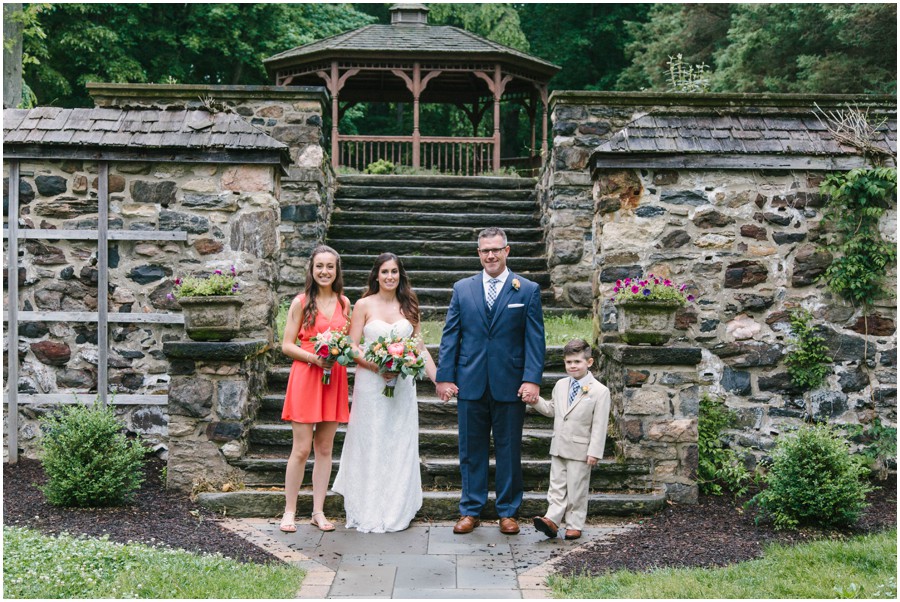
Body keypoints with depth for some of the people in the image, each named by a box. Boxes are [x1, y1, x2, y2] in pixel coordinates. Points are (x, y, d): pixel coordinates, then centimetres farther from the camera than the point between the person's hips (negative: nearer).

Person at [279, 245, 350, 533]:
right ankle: (289, 512, 7)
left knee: (325, 448, 8)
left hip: (335, 379, 4)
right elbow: (287, 345, -3)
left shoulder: (343, 302, 10)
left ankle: (318, 512, 15)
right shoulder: (301, 302, -2)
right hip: (305, 377, -4)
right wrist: (314, 358, -17)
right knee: (301, 449, -3)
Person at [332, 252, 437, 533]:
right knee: (370, 446, 1)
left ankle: (397, 511, 18)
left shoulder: (409, 306, 9)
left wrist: (438, 379, 4)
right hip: (371, 383, -3)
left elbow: (419, 347, 11)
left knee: (400, 446, 6)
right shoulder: (364, 305, -1)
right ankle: (369, 513, 11)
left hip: (402, 384, 3)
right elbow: (352, 347, -4)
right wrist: (377, 367, -19)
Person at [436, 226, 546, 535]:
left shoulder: (528, 290, 2)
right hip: (470, 384, 2)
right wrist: (445, 376, -2)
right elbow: (450, 336, 6)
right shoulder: (462, 288, 7)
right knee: (471, 450, 9)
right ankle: (470, 510, 20)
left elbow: (535, 339, -2)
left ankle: (508, 512, 20)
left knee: (509, 451, 8)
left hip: (510, 386, -1)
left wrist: (532, 379, -12)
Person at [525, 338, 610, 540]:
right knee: (557, 485, 6)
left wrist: (594, 452, -15)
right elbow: (551, 410, 20)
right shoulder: (560, 385, 8)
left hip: (580, 450, -5)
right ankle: (552, 519, 6)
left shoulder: (600, 391, -10)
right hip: (558, 447, 5)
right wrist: (536, 401, 2)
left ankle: (574, 525, 13)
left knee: (576, 489, 4)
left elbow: (599, 425, -12)